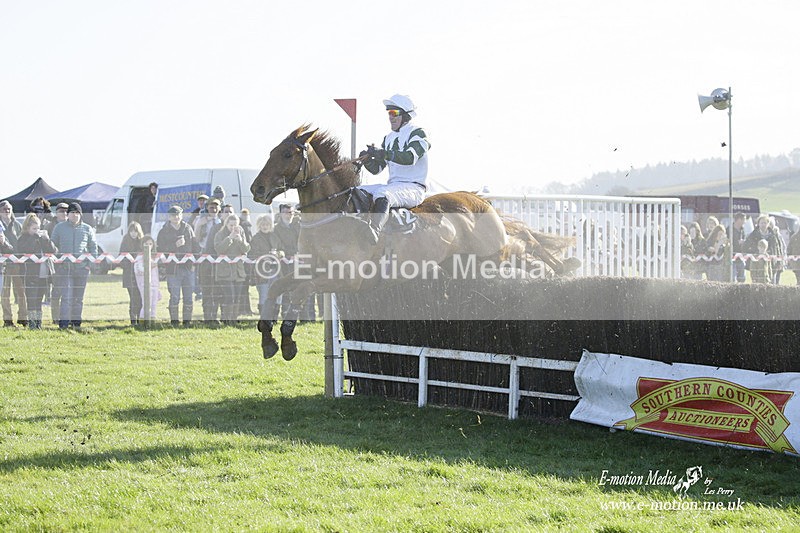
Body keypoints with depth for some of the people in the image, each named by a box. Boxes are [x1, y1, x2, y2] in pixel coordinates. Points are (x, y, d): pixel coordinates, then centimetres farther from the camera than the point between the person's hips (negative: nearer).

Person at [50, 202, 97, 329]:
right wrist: (55, 261, -1)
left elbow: (93, 247, 13)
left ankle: (76, 321, 14)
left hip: (82, 267, 2)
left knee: (79, 297, 6)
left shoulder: (87, 229, 9)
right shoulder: (59, 227, 7)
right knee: (66, 296, -11)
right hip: (64, 267, -2)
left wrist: (91, 263, 2)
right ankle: (63, 322, -13)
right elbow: (53, 246, 10)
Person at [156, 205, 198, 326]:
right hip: (173, 269, -3)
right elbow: (161, 249, -6)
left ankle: (187, 320, 10)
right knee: (175, 297, -4)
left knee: (188, 296, 3)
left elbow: (195, 247, 13)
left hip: (188, 267, 3)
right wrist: (175, 245, -16)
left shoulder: (188, 229, 12)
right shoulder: (164, 232, 4)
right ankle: (174, 320, 3)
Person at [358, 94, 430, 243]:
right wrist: (367, 159, -6)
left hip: (414, 187, -9)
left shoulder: (417, 134, -4)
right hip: (393, 185, 9)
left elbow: (410, 157, -24)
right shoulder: (389, 138, 20)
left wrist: (381, 153, -31)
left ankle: (374, 231, -62)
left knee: (382, 194, -37)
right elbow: (376, 168, 17)